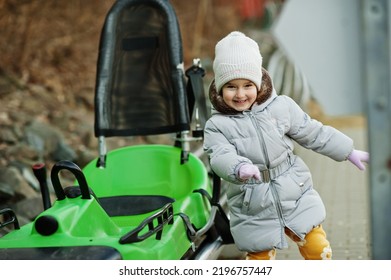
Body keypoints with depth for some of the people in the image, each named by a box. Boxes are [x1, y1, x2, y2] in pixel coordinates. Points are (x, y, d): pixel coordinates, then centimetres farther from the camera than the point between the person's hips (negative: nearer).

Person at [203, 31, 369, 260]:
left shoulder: (282, 106, -3)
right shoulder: (217, 125, -9)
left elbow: (314, 133, 6)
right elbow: (221, 157, -25)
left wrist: (349, 152, 10)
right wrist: (240, 167, -47)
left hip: (295, 196, 2)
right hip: (254, 209, -2)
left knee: (317, 247, 8)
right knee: (259, 257, 4)